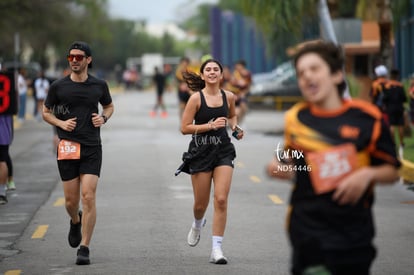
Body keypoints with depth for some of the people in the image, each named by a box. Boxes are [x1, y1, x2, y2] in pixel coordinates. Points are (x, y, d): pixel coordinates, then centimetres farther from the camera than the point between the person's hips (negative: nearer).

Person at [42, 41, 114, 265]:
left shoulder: (99, 85, 3)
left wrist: (104, 118, -1)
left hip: (92, 148, 0)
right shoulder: (58, 86, 0)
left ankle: (84, 249, -5)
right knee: (71, 201, 5)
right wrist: (60, 123, -8)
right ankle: (75, 222, 42)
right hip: (67, 148, 0)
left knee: (88, 197, -11)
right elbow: (46, 112, 11)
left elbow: (109, 106, 21)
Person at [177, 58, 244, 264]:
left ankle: (216, 249, -7)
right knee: (201, 203, 8)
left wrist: (234, 127, 3)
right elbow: (184, 128, -10)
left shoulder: (228, 97, 3)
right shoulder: (196, 98, -8)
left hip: (223, 151, 2)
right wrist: (211, 125, -19)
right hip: (201, 151, -2)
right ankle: (197, 224, 46)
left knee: (221, 200, -11)